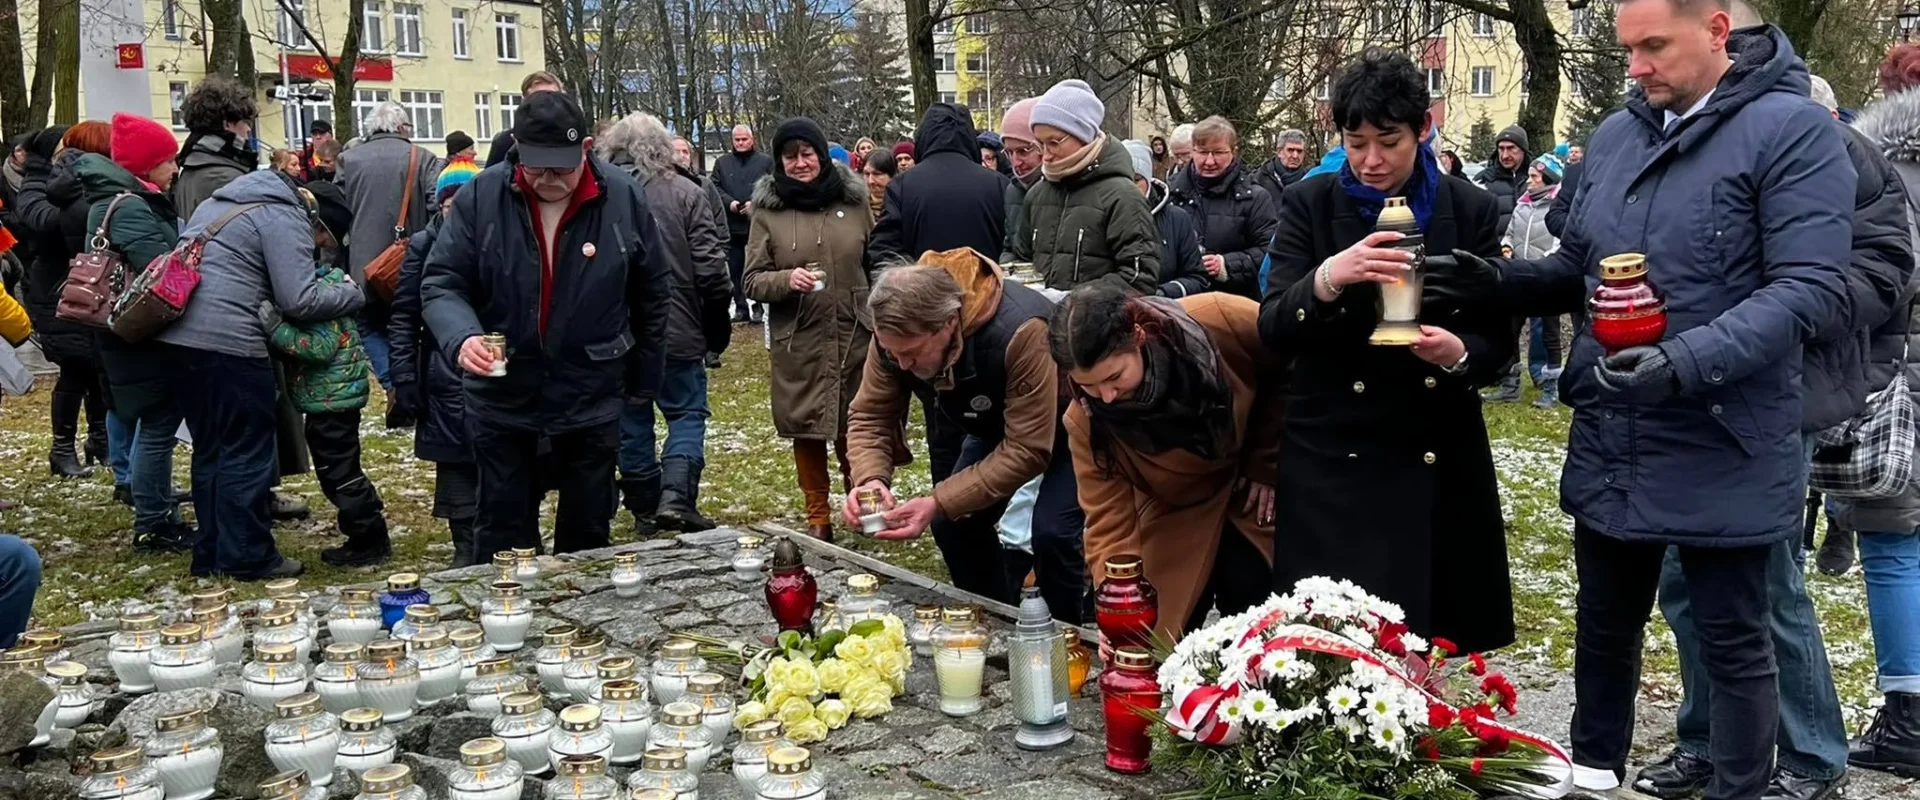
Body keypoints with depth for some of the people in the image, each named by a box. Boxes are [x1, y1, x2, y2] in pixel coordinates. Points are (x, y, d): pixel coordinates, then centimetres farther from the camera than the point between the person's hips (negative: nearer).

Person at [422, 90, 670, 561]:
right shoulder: (480, 198, -10)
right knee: (503, 537, 10)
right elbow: (442, 284, -6)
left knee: (588, 534, 14)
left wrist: (644, 382, 8)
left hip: (592, 398, 1)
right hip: (501, 397, 0)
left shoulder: (624, 199, -8)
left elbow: (650, 297, 3)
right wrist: (461, 336, -27)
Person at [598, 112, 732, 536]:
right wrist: (718, 324, 4)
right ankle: (676, 496, -10)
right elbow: (710, 266, -7)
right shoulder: (685, 192, -6)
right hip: (677, 330, -2)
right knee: (687, 412, 8)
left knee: (631, 421, 12)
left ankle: (644, 509, 19)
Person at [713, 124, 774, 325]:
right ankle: (740, 308, 12)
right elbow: (715, 188, 5)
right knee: (735, 269, 6)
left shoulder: (765, 162, 5)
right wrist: (729, 202, -12)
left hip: (758, 223, -3)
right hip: (732, 225, 3)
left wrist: (755, 203, -15)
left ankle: (759, 308, 5)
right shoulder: (722, 163, 12)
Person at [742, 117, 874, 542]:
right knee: (806, 430, 6)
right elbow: (753, 281, 1)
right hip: (798, 343, 0)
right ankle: (818, 517, 20)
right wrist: (787, 280, -19)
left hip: (855, 338, 1)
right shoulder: (768, 210, 0)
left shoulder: (854, 200, 4)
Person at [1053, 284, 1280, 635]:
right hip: (1178, 523, 1)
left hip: (1257, 493, -1)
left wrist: (1268, 464, -6)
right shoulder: (1084, 420, -25)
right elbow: (1109, 523, -20)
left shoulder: (1220, 321, -29)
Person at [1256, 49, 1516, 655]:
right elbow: (1273, 330, -10)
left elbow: (1498, 338, 3)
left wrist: (1460, 353, -20)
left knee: (1432, 646, 6)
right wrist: (1326, 279, -29)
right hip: (1331, 462, -1)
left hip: (1438, 464, 1)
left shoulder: (1470, 210, 2)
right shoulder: (1310, 205, -1)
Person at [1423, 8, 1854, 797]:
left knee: (1733, 642, 10)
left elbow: (1811, 289, -19)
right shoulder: (1615, 136, 8)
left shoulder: (1792, 130, -12)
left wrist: (1688, 363, -31)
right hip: (1609, 443, 6)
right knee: (1605, 625, 19)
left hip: (1722, 451, -6)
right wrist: (1502, 281, -4)